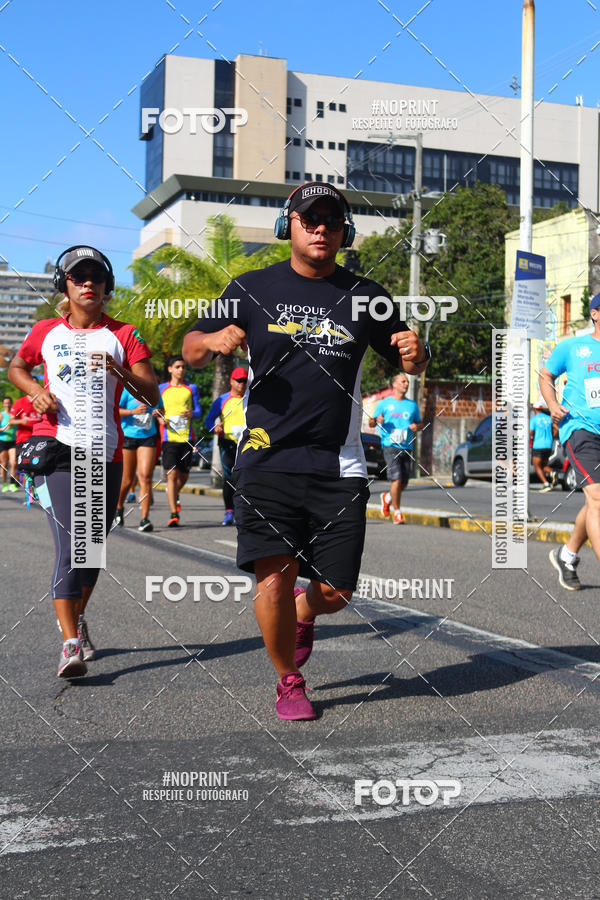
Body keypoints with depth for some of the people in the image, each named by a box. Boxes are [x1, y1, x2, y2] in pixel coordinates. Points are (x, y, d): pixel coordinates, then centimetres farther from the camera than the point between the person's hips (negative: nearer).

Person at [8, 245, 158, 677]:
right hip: (57, 447, -2)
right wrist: (36, 391, 3)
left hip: (106, 452, 2)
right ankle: (71, 644, -17)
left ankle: (77, 617, 37)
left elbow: (151, 395, -1)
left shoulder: (123, 335, 5)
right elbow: (16, 367, 24)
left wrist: (119, 371, -20)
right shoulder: (46, 332, 7)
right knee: (70, 543, -16)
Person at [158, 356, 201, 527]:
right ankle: (174, 514, -11)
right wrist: (161, 419, -4)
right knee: (172, 474, -11)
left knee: (184, 474, 10)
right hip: (169, 436, -1)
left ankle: (175, 495, 44)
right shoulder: (161, 388, 10)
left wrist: (192, 414, -13)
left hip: (186, 437, 1)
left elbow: (198, 411, 10)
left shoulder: (191, 388, 11)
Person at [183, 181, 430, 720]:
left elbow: (409, 363, 16)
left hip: (339, 469, 1)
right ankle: (289, 682, 16)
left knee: (334, 591, 1)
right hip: (266, 460, -1)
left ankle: (304, 615, 39)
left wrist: (414, 353, -9)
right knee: (273, 579, -10)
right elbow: (191, 352, 10)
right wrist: (214, 340, -13)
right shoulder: (253, 289, 5)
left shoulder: (364, 297, 8)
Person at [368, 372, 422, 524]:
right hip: (390, 446, -4)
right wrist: (377, 420, -14)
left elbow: (420, 423, 24)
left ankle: (387, 497, 36)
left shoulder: (412, 405, 16)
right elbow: (370, 423, 9)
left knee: (404, 483, 5)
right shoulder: (384, 403, 7)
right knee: (396, 479, -16)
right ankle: (397, 513, -6)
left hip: (407, 447, 4)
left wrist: (417, 426, 0)